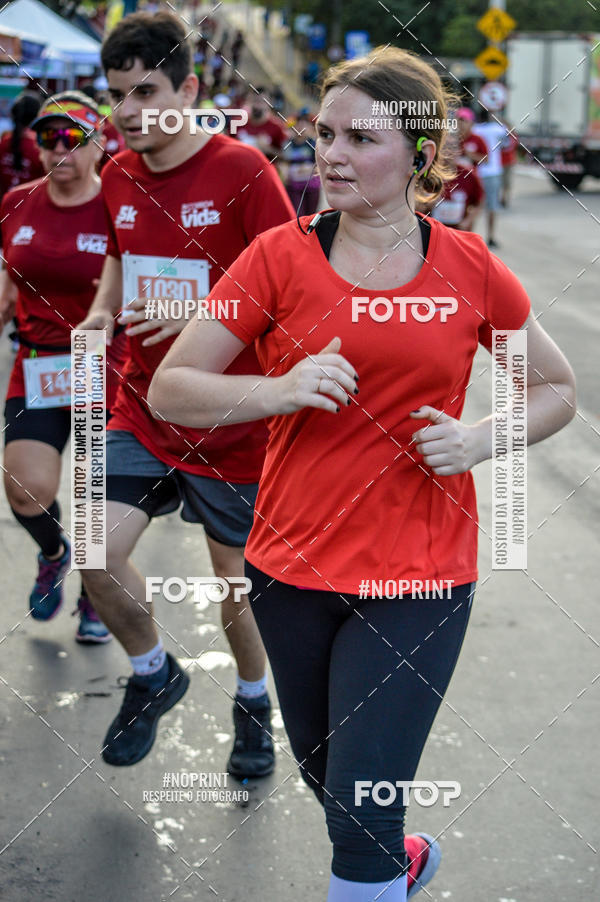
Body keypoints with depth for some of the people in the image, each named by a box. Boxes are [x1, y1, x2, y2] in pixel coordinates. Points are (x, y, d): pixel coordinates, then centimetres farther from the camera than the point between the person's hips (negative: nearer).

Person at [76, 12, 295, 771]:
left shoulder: (241, 169, -15)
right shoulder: (117, 177, 3)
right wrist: (103, 310, 0)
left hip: (231, 420, -4)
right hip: (142, 411, 5)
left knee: (236, 577, 9)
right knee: (97, 553, -10)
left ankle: (252, 702, 38)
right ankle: (153, 673, 20)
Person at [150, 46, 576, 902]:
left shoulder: (469, 269, -3)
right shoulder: (281, 256, -4)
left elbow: (556, 390, 10)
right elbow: (169, 389, -2)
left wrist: (477, 439, -8)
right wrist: (279, 390, -18)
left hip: (420, 578, -2)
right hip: (294, 566, 2)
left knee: (362, 807, -5)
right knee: (324, 775, 21)